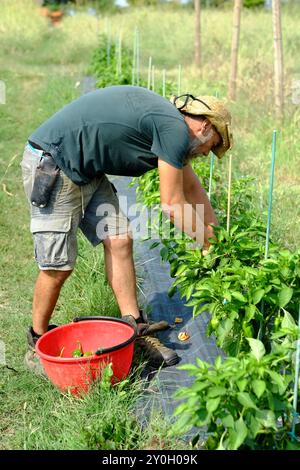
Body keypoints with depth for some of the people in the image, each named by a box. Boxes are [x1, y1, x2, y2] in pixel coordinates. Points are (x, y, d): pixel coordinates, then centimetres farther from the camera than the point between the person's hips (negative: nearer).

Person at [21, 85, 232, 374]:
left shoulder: (167, 121, 14)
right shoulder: (176, 129, -17)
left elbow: (192, 188, 24)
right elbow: (172, 204, -13)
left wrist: (215, 234, 27)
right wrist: (207, 241, 2)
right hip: (52, 166, -10)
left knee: (119, 241, 2)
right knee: (59, 265, -5)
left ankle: (134, 329, 8)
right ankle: (38, 343, 15)